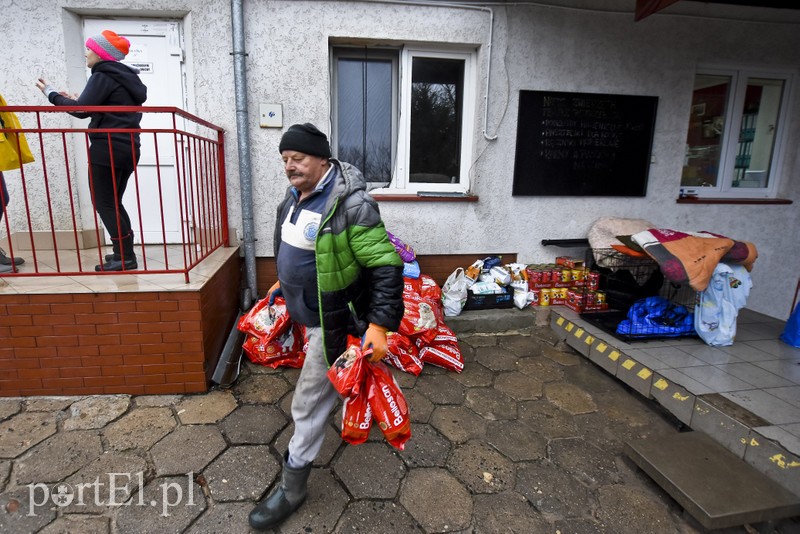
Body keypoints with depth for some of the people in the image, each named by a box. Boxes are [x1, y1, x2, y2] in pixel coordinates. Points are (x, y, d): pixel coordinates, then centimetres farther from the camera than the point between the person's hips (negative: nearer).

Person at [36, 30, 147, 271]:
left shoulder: (102, 76, -7)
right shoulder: (126, 78, 20)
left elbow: (82, 111, -11)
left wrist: (52, 94, 3)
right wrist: (80, 102, 23)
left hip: (107, 149, -9)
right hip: (127, 149, 9)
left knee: (104, 203, -6)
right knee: (113, 203, 13)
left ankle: (124, 257, -7)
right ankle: (125, 253, 14)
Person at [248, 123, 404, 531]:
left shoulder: (351, 205, -26)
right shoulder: (296, 194, 2)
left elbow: (386, 266, -26)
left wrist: (379, 324, -29)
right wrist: (283, 281, 27)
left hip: (331, 320, -8)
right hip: (305, 310, 9)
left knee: (309, 402, 3)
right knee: (328, 380, 30)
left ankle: (292, 488, 23)